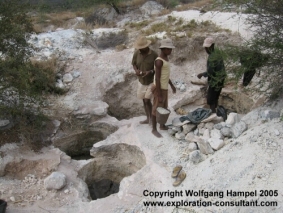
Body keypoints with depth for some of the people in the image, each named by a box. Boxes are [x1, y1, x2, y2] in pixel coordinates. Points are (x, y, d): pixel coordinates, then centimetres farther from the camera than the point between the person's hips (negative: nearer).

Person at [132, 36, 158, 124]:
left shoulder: (154, 54, -20)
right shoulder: (136, 53, -10)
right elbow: (134, 64, 4)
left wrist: (150, 72, -28)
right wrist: (136, 70, -18)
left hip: (151, 81, -4)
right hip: (141, 81, 5)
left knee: (147, 100, -10)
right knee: (144, 100, 13)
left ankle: (152, 118, 11)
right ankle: (148, 118, 29)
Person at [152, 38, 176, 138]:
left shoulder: (165, 58, 6)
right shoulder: (159, 61, -24)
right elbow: (157, 78, -23)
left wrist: (172, 85, 21)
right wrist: (159, 95, -22)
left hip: (164, 88, 9)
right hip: (159, 89, -9)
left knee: (163, 107, 19)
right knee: (157, 109, 3)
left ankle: (162, 125, 34)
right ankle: (154, 129, 17)